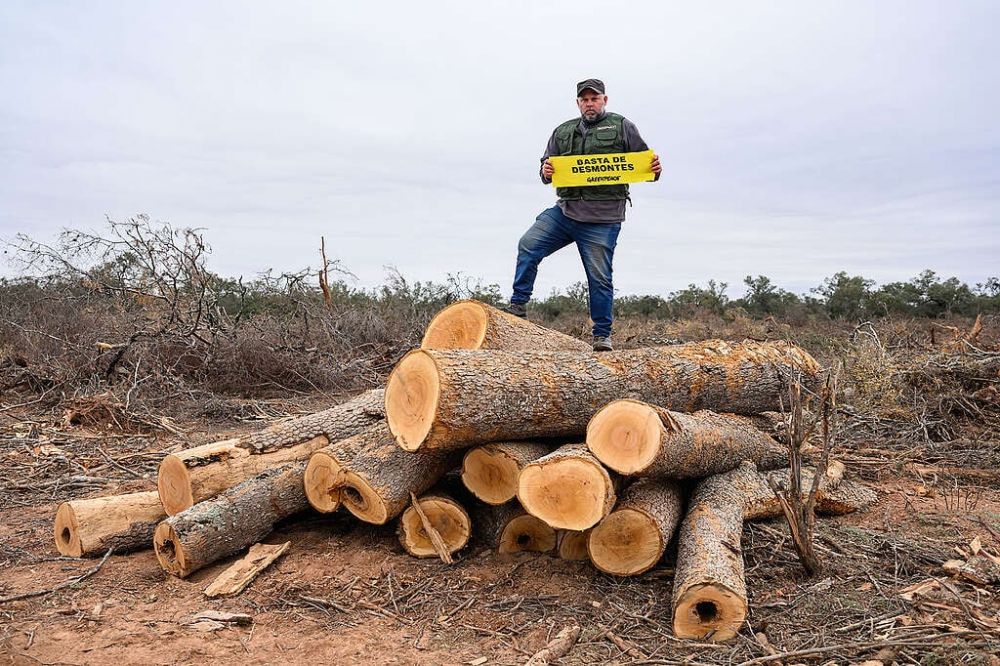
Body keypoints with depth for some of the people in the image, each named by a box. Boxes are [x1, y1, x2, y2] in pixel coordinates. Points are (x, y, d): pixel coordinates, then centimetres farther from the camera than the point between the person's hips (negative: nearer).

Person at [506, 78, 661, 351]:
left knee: (599, 277, -1)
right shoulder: (562, 132, 19)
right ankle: (518, 306, -4)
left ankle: (602, 335, 11)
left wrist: (655, 170, -15)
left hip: (602, 220, -4)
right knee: (528, 245, -13)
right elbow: (548, 168, 19)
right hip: (564, 211, 4)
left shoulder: (621, 126, 8)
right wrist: (545, 172, -5)